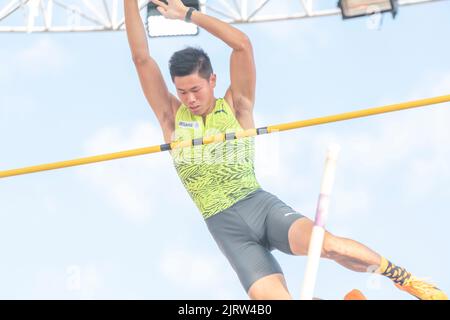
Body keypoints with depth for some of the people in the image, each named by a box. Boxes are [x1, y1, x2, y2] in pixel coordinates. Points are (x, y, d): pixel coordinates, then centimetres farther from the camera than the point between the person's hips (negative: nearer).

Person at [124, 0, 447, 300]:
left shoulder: (236, 106, 5)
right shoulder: (171, 117, 9)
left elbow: (243, 44, -6)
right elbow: (141, 58, 1)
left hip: (261, 204, -1)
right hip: (226, 227, 1)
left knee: (329, 244, -30)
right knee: (271, 296, -20)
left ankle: (401, 276, -7)